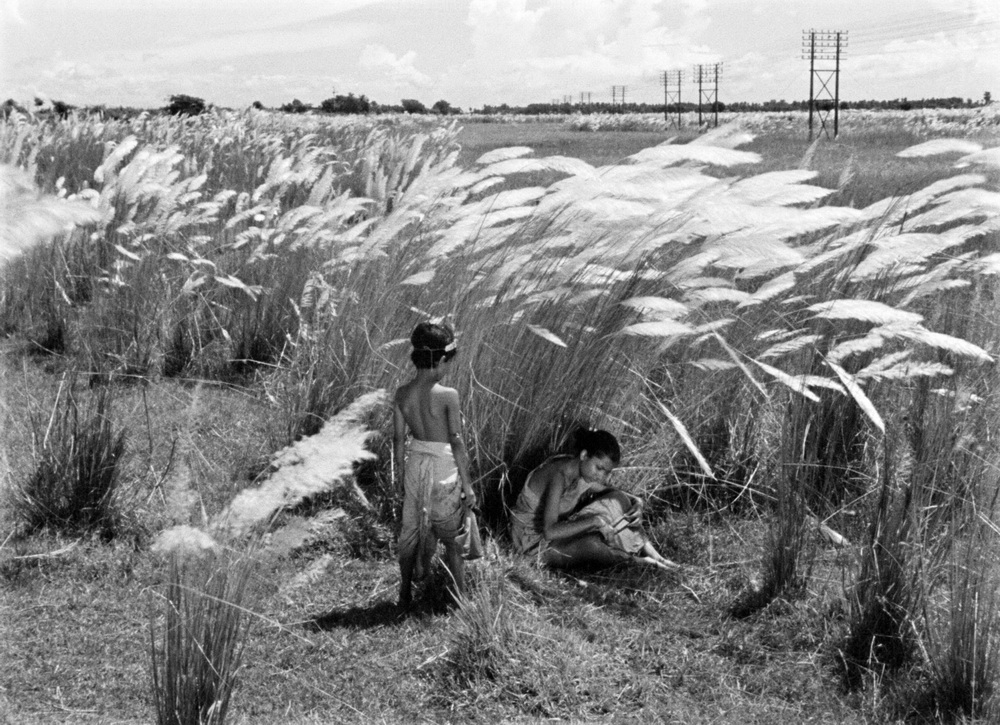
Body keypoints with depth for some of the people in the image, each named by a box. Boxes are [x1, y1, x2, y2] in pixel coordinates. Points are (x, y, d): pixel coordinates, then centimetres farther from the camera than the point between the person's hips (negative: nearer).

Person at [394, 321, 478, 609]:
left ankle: (405, 594, 29)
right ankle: (460, 595, 23)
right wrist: (467, 484, -8)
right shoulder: (447, 396, -20)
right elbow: (456, 443, -16)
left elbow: (398, 438, 3)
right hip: (444, 469, -5)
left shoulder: (402, 394, -5)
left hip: (415, 466, 5)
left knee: (411, 531, 18)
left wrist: (399, 474, 16)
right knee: (453, 537, 12)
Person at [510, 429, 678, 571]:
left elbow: (620, 498, 8)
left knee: (617, 499, -7)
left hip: (559, 529, 8)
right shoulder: (559, 476, -30)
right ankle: (634, 559, -9)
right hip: (534, 541, -8)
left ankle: (649, 552, -4)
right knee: (591, 545, -36)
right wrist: (595, 521, -39)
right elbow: (549, 531, -38)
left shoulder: (587, 474, -6)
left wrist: (636, 506, -14)